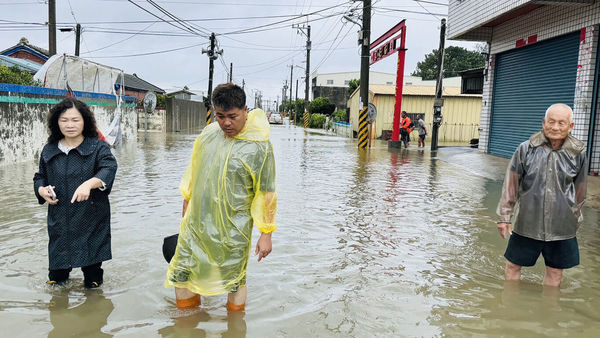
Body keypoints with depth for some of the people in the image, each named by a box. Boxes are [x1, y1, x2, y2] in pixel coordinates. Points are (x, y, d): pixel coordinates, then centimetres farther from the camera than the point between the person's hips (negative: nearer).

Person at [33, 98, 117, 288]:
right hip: (59, 220, 3)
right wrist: (41, 190, -3)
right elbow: (40, 176, 20)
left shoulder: (98, 147, -4)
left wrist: (89, 183, -40)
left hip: (91, 217, -3)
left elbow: (109, 168, -21)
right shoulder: (49, 150, 9)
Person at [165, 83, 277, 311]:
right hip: (196, 223, 5)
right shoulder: (208, 133, 0)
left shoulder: (259, 147, -15)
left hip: (233, 231, -5)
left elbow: (266, 193, -11)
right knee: (180, 273, 13)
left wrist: (266, 234, -10)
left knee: (235, 280, 10)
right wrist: (187, 199, 24)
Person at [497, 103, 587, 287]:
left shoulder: (577, 154, -2)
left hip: (561, 227, 1)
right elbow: (511, 184, -3)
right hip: (527, 223, -1)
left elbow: (579, 190, 10)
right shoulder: (526, 149, -7)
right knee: (513, 265, 10)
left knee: (555, 272, 14)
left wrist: (574, 219, 17)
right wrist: (505, 216, -2)